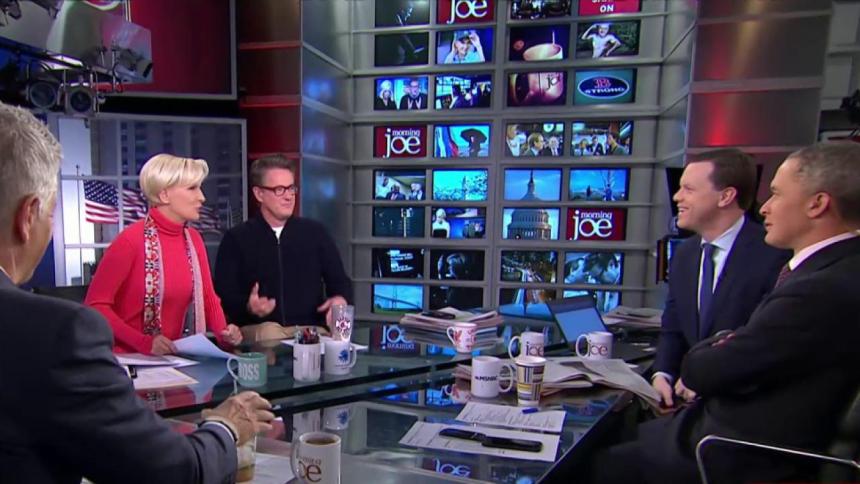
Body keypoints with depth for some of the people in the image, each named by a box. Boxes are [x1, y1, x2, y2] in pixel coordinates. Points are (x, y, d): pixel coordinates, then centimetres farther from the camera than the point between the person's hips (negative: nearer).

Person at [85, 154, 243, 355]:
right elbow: (95, 304, -10)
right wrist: (143, 342, -20)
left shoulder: (193, 239, 3)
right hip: (129, 358, -4)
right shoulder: (131, 240, -13)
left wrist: (223, 332, -7)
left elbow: (207, 297, 9)